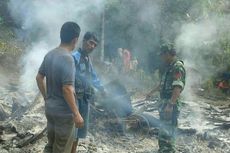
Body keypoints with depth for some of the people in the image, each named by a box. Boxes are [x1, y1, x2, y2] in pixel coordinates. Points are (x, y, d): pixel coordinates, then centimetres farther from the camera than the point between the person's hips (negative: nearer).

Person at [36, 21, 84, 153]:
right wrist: (76, 114, -21)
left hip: (49, 108, 8)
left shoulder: (49, 55, 2)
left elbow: (39, 78, 12)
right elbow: (67, 89, -27)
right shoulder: (67, 58, -23)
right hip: (64, 112, -8)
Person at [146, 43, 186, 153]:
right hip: (164, 101, 10)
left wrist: (170, 104, -31)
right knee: (163, 128, 17)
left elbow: (177, 88, -25)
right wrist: (151, 92, 34)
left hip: (171, 103, -10)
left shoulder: (178, 67, -17)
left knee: (167, 130, -9)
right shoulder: (168, 66, 14)